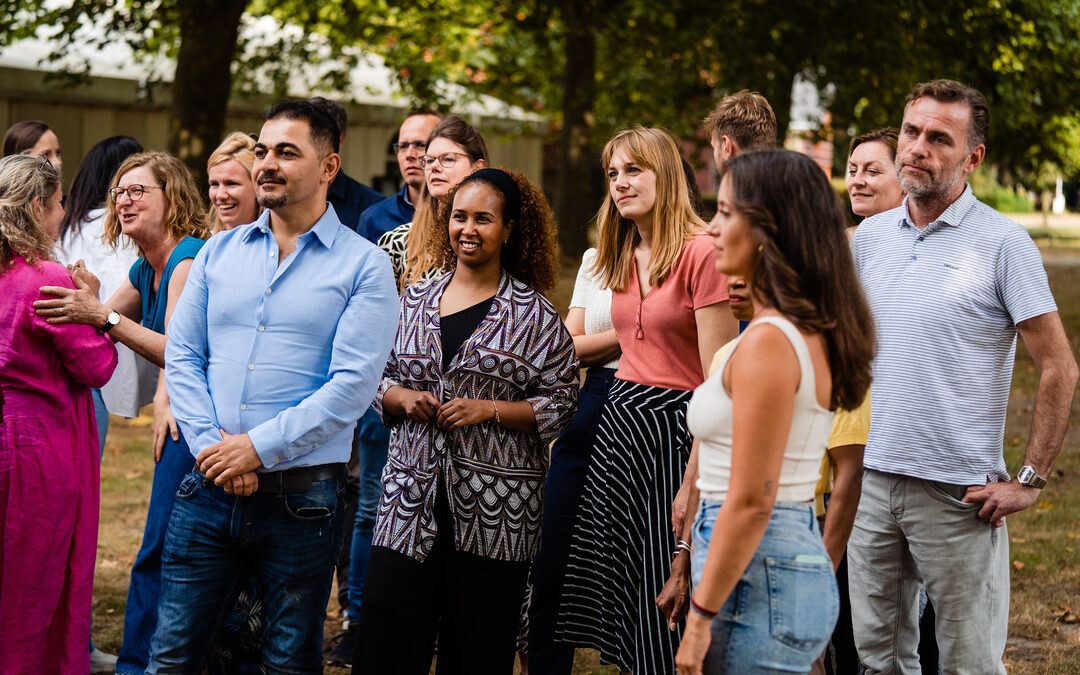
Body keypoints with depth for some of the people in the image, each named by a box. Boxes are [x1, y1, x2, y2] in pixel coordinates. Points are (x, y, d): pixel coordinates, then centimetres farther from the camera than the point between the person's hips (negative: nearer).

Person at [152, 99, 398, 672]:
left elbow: (352, 384, -11)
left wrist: (258, 447, -16)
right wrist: (211, 446, -9)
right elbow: (181, 355, 7)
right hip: (208, 487, 3)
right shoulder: (218, 251, 11)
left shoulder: (363, 266, -3)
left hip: (300, 495, -3)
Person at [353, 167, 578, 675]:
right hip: (411, 500, 3)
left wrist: (489, 410, -13)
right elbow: (379, 381, 20)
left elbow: (561, 402, -1)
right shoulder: (416, 301, 12)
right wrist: (403, 399, -2)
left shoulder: (533, 313, 1)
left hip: (495, 509, -3)